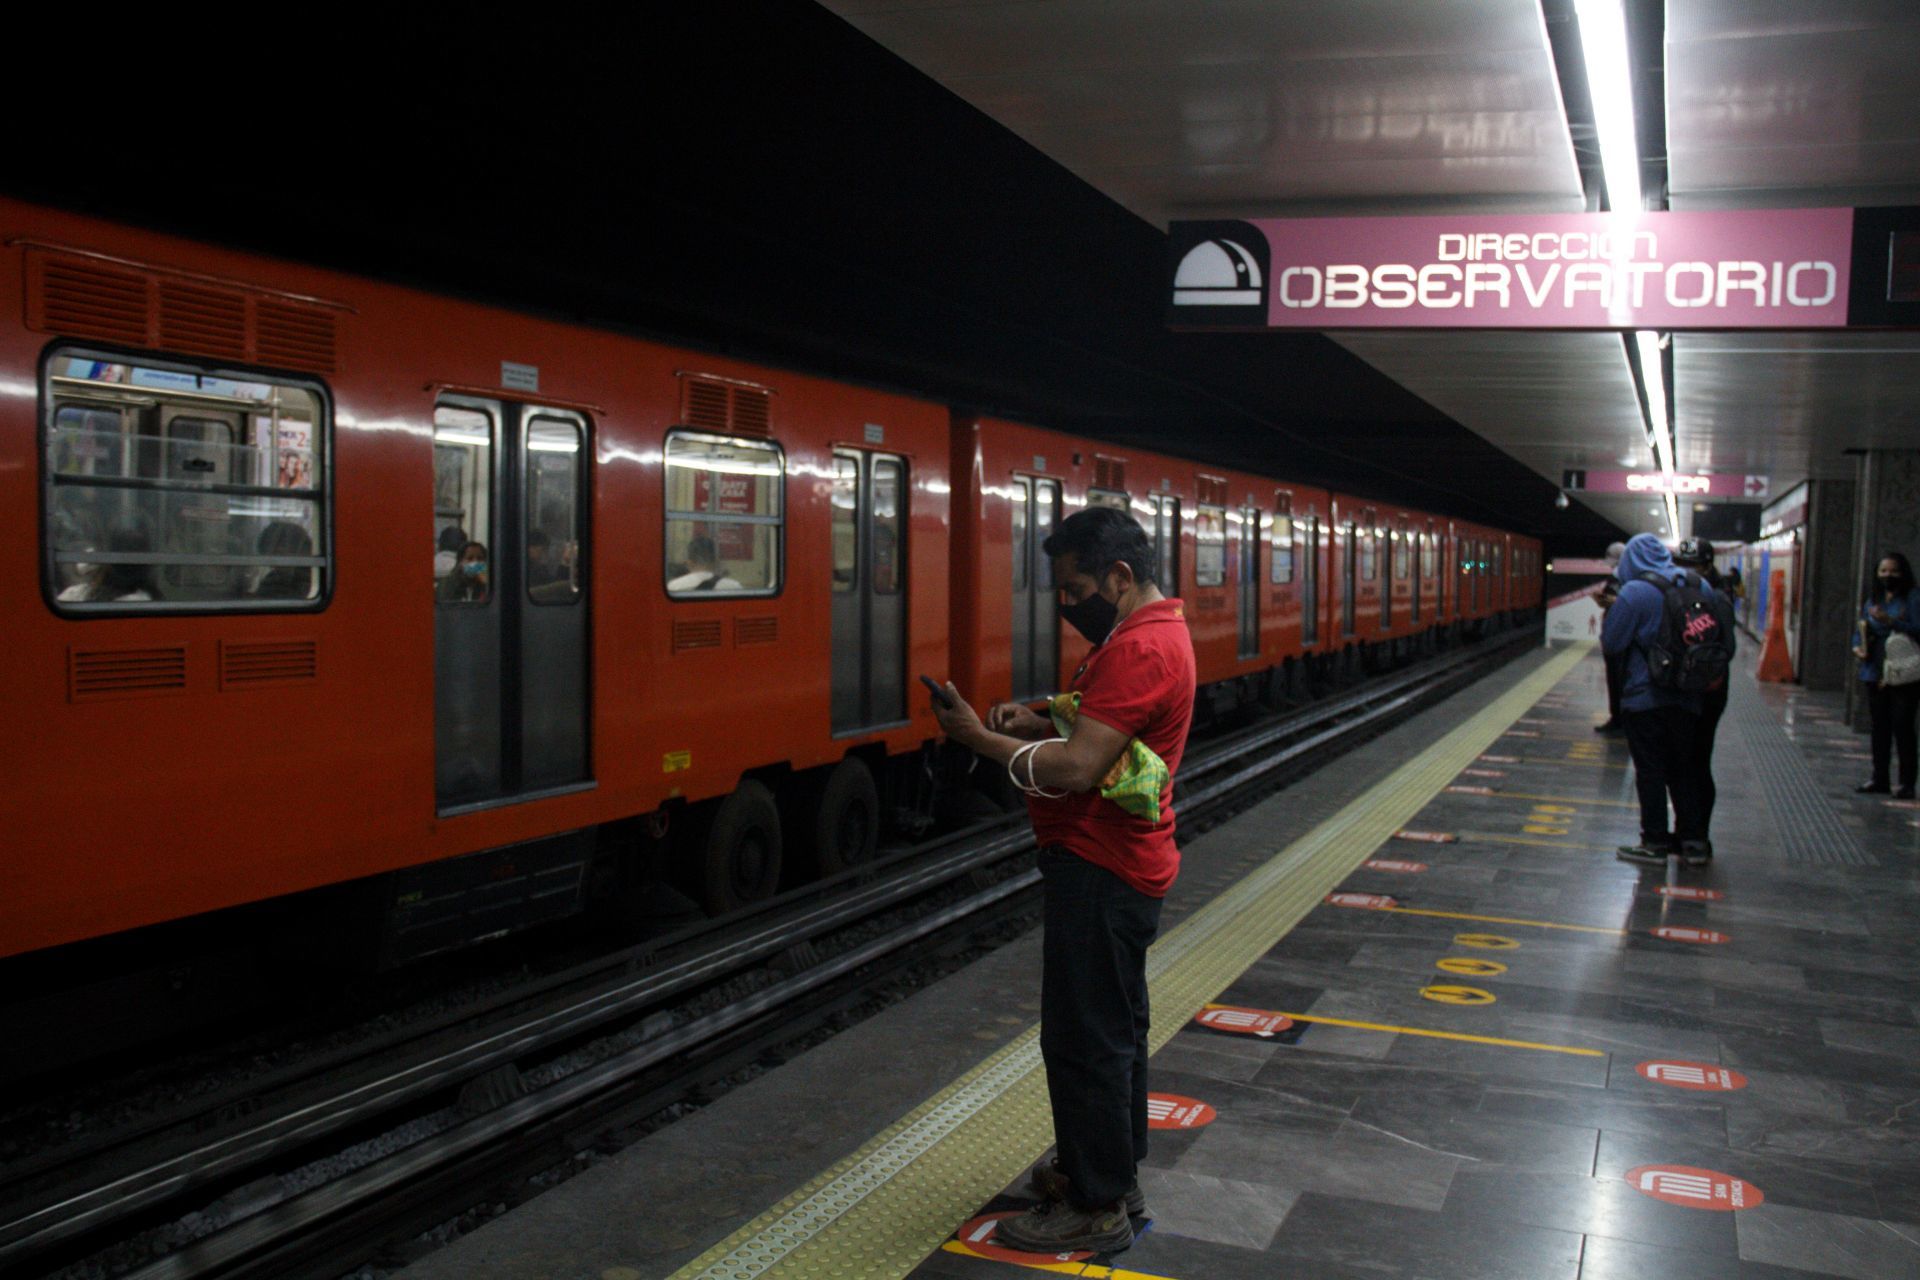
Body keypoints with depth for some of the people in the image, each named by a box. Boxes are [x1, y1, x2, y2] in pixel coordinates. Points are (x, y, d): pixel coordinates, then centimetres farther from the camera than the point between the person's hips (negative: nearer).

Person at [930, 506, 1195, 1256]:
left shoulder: (1140, 649, -23)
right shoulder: (1154, 633, 12)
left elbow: (1075, 769, -28)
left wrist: (983, 738, -17)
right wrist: (1042, 724, 3)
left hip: (1100, 875, -11)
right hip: (1120, 865, 11)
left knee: (1083, 1039, -1)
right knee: (1114, 1028, 20)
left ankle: (1097, 1209, 10)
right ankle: (1113, 1173, 34)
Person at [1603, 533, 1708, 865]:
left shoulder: (1634, 593, -14)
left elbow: (1610, 644, -13)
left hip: (1644, 697, -6)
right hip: (1686, 698, 6)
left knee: (1650, 771, 3)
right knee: (1681, 769, 16)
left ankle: (1655, 843, 8)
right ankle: (1692, 839, 20)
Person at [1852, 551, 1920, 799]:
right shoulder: (1873, 600, 14)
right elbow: (1862, 630, 20)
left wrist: (1890, 621, -24)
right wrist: (1858, 647, 1)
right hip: (1876, 673, 6)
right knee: (1880, 727, 10)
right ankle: (1880, 778, 18)